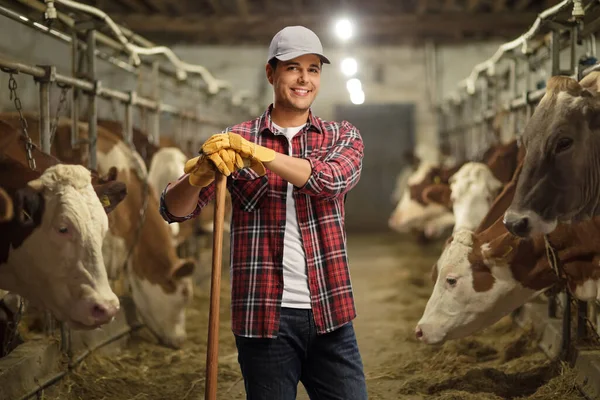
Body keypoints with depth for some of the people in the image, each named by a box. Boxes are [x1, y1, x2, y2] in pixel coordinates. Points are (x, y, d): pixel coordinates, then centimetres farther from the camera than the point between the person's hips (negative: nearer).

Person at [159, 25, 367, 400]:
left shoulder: (343, 136, 7)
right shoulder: (233, 142, 4)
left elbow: (332, 179, -15)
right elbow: (174, 209, -3)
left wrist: (258, 154, -28)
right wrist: (200, 174, -26)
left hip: (330, 315, 1)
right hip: (265, 317, -1)